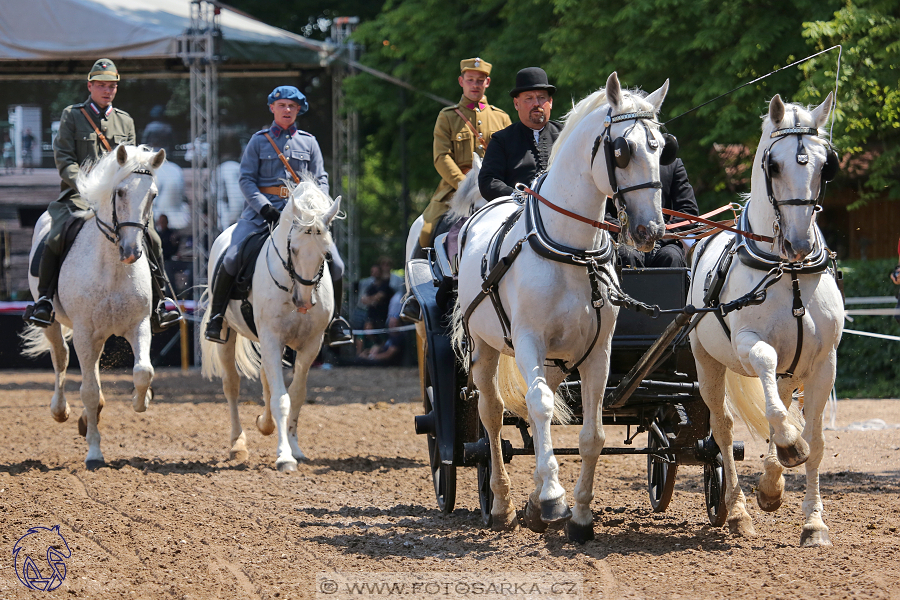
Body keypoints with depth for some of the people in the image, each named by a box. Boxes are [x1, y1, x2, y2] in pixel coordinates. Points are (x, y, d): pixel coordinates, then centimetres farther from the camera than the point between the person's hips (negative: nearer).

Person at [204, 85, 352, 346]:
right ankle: (216, 316, -4)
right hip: (261, 209, -2)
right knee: (231, 259, -21)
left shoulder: (309, 142, 14)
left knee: (334, 263, -12)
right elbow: (246, 179, 1)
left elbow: (321, 180, 12)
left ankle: (335, 320, 7)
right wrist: (265, 208, -15)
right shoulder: (259, 141, 8)